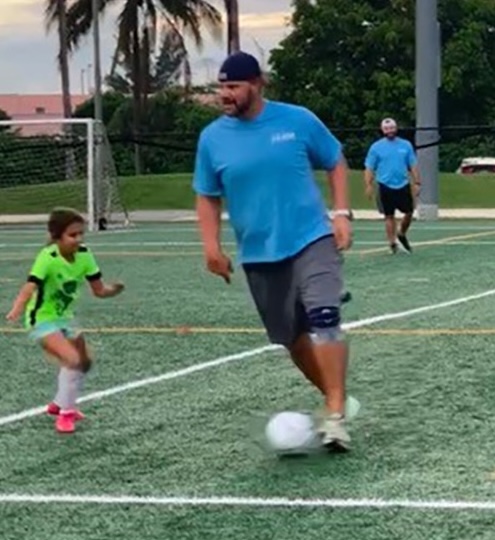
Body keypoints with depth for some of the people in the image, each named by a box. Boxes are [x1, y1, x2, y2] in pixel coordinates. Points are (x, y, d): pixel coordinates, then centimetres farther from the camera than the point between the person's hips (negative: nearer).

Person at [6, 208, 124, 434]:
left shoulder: (84, 255, -11)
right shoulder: (48, 257, -28)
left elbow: (99, 290, -5)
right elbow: (30, 287, -40)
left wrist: (113, 289, -27)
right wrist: (16, 311, -58)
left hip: (63, 316, 7)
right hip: (43, 319, -7)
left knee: (84, 361, 17)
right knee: (72, 359, -25)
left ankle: (60, 404, 39)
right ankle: (65, 413, -8)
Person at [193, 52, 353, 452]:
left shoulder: (298, 120, -6)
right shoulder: (212, 138, 0)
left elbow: (336, 163, 7)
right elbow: (207, 197, 10)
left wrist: (341, 213, -5)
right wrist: (212, 245, -3)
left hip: (312, 240, -3)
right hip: (259, 256, 3)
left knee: (325, 321, -22)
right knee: (293, 338, 11)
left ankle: (335, 415, -20)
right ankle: (336, 399, 32)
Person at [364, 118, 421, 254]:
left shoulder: (406, 145, 6)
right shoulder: (376, 147, 1)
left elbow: (413, 166, 10)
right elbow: (369, 168, 1)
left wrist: (417, 183, 4)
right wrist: (369, 185, -9)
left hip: (403, 185, 2)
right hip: (386, 186, -2)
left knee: (409, 212, 3)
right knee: (389, 216, 0)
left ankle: (401, 235, 27)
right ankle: (392, 242, 8)